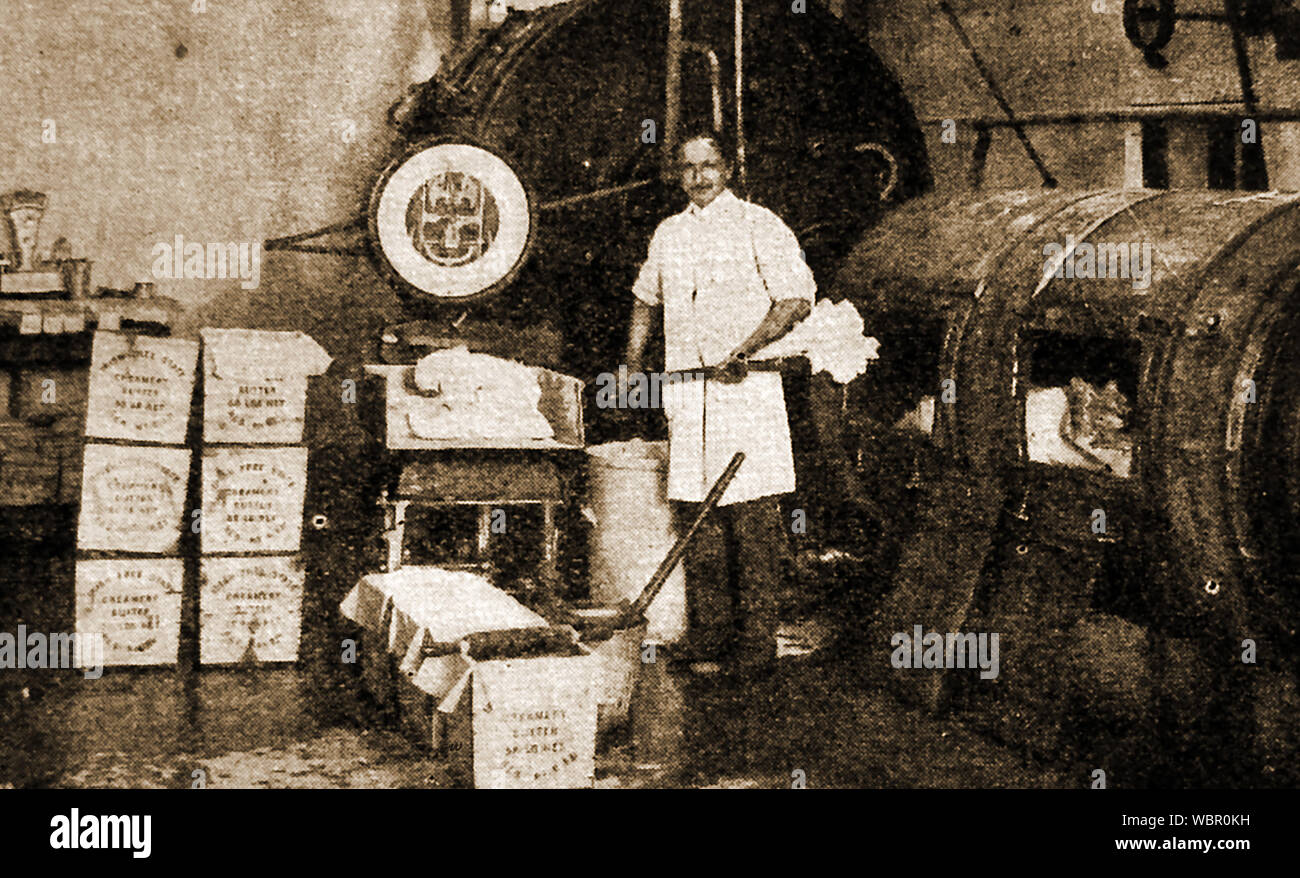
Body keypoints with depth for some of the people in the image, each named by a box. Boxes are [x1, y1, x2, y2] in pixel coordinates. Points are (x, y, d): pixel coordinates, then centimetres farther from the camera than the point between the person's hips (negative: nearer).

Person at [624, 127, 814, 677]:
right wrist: (633, 365, 19)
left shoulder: (759, 225, 1)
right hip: (685, 387, 5)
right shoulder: (668, 234, 17)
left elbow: (797, 299, -4)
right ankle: (707, 646, 8)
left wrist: (746, 351, -14)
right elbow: (646, 300, 31)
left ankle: (754, 647, -2)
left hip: (747, 387, -4)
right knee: (697, 516, 2)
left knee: (754, 519, -7)